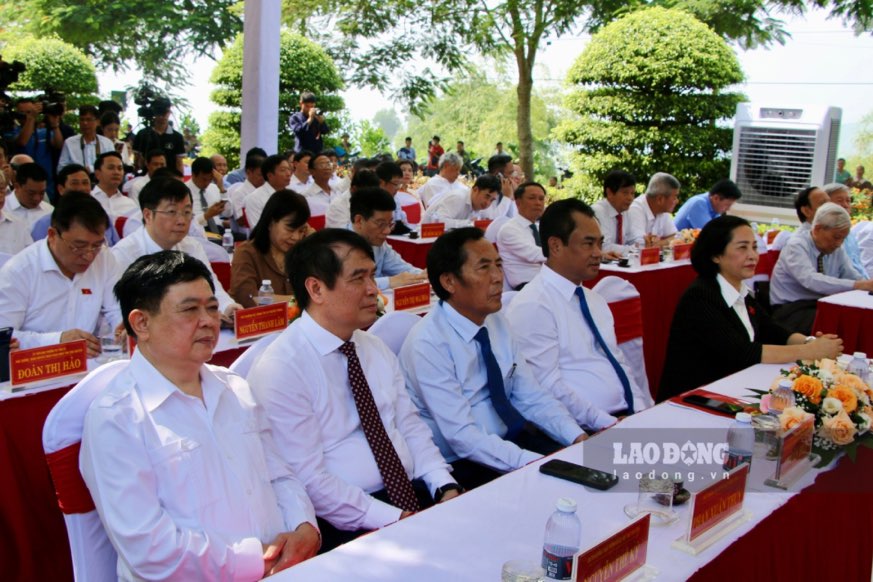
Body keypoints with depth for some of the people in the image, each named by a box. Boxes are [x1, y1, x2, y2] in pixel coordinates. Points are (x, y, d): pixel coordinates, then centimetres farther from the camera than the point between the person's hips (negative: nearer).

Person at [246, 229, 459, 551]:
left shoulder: (376, 349, 11)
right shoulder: (279, 370, -12)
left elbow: (409, 425, 13)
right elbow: (308, 479, -15)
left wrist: (446, 487, -3)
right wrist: (395, 520, -19)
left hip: (418, 494, 7)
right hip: (348, 523, -7)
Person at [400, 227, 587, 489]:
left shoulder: (497, 323, 3)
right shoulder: (428, 344, -20)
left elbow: (531, 396, 6)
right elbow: (462, 437, -24)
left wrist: (579, 438, -9)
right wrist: (535, 463, -30)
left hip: (513, 439, 7)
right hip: (462, 464, -7)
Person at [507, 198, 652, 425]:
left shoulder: (595, 300, 18)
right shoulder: (532, 306, -10)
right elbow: (548, 386, -15)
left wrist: (645, 411, 3)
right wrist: (606, 422, -16)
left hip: (629, 416, 8)